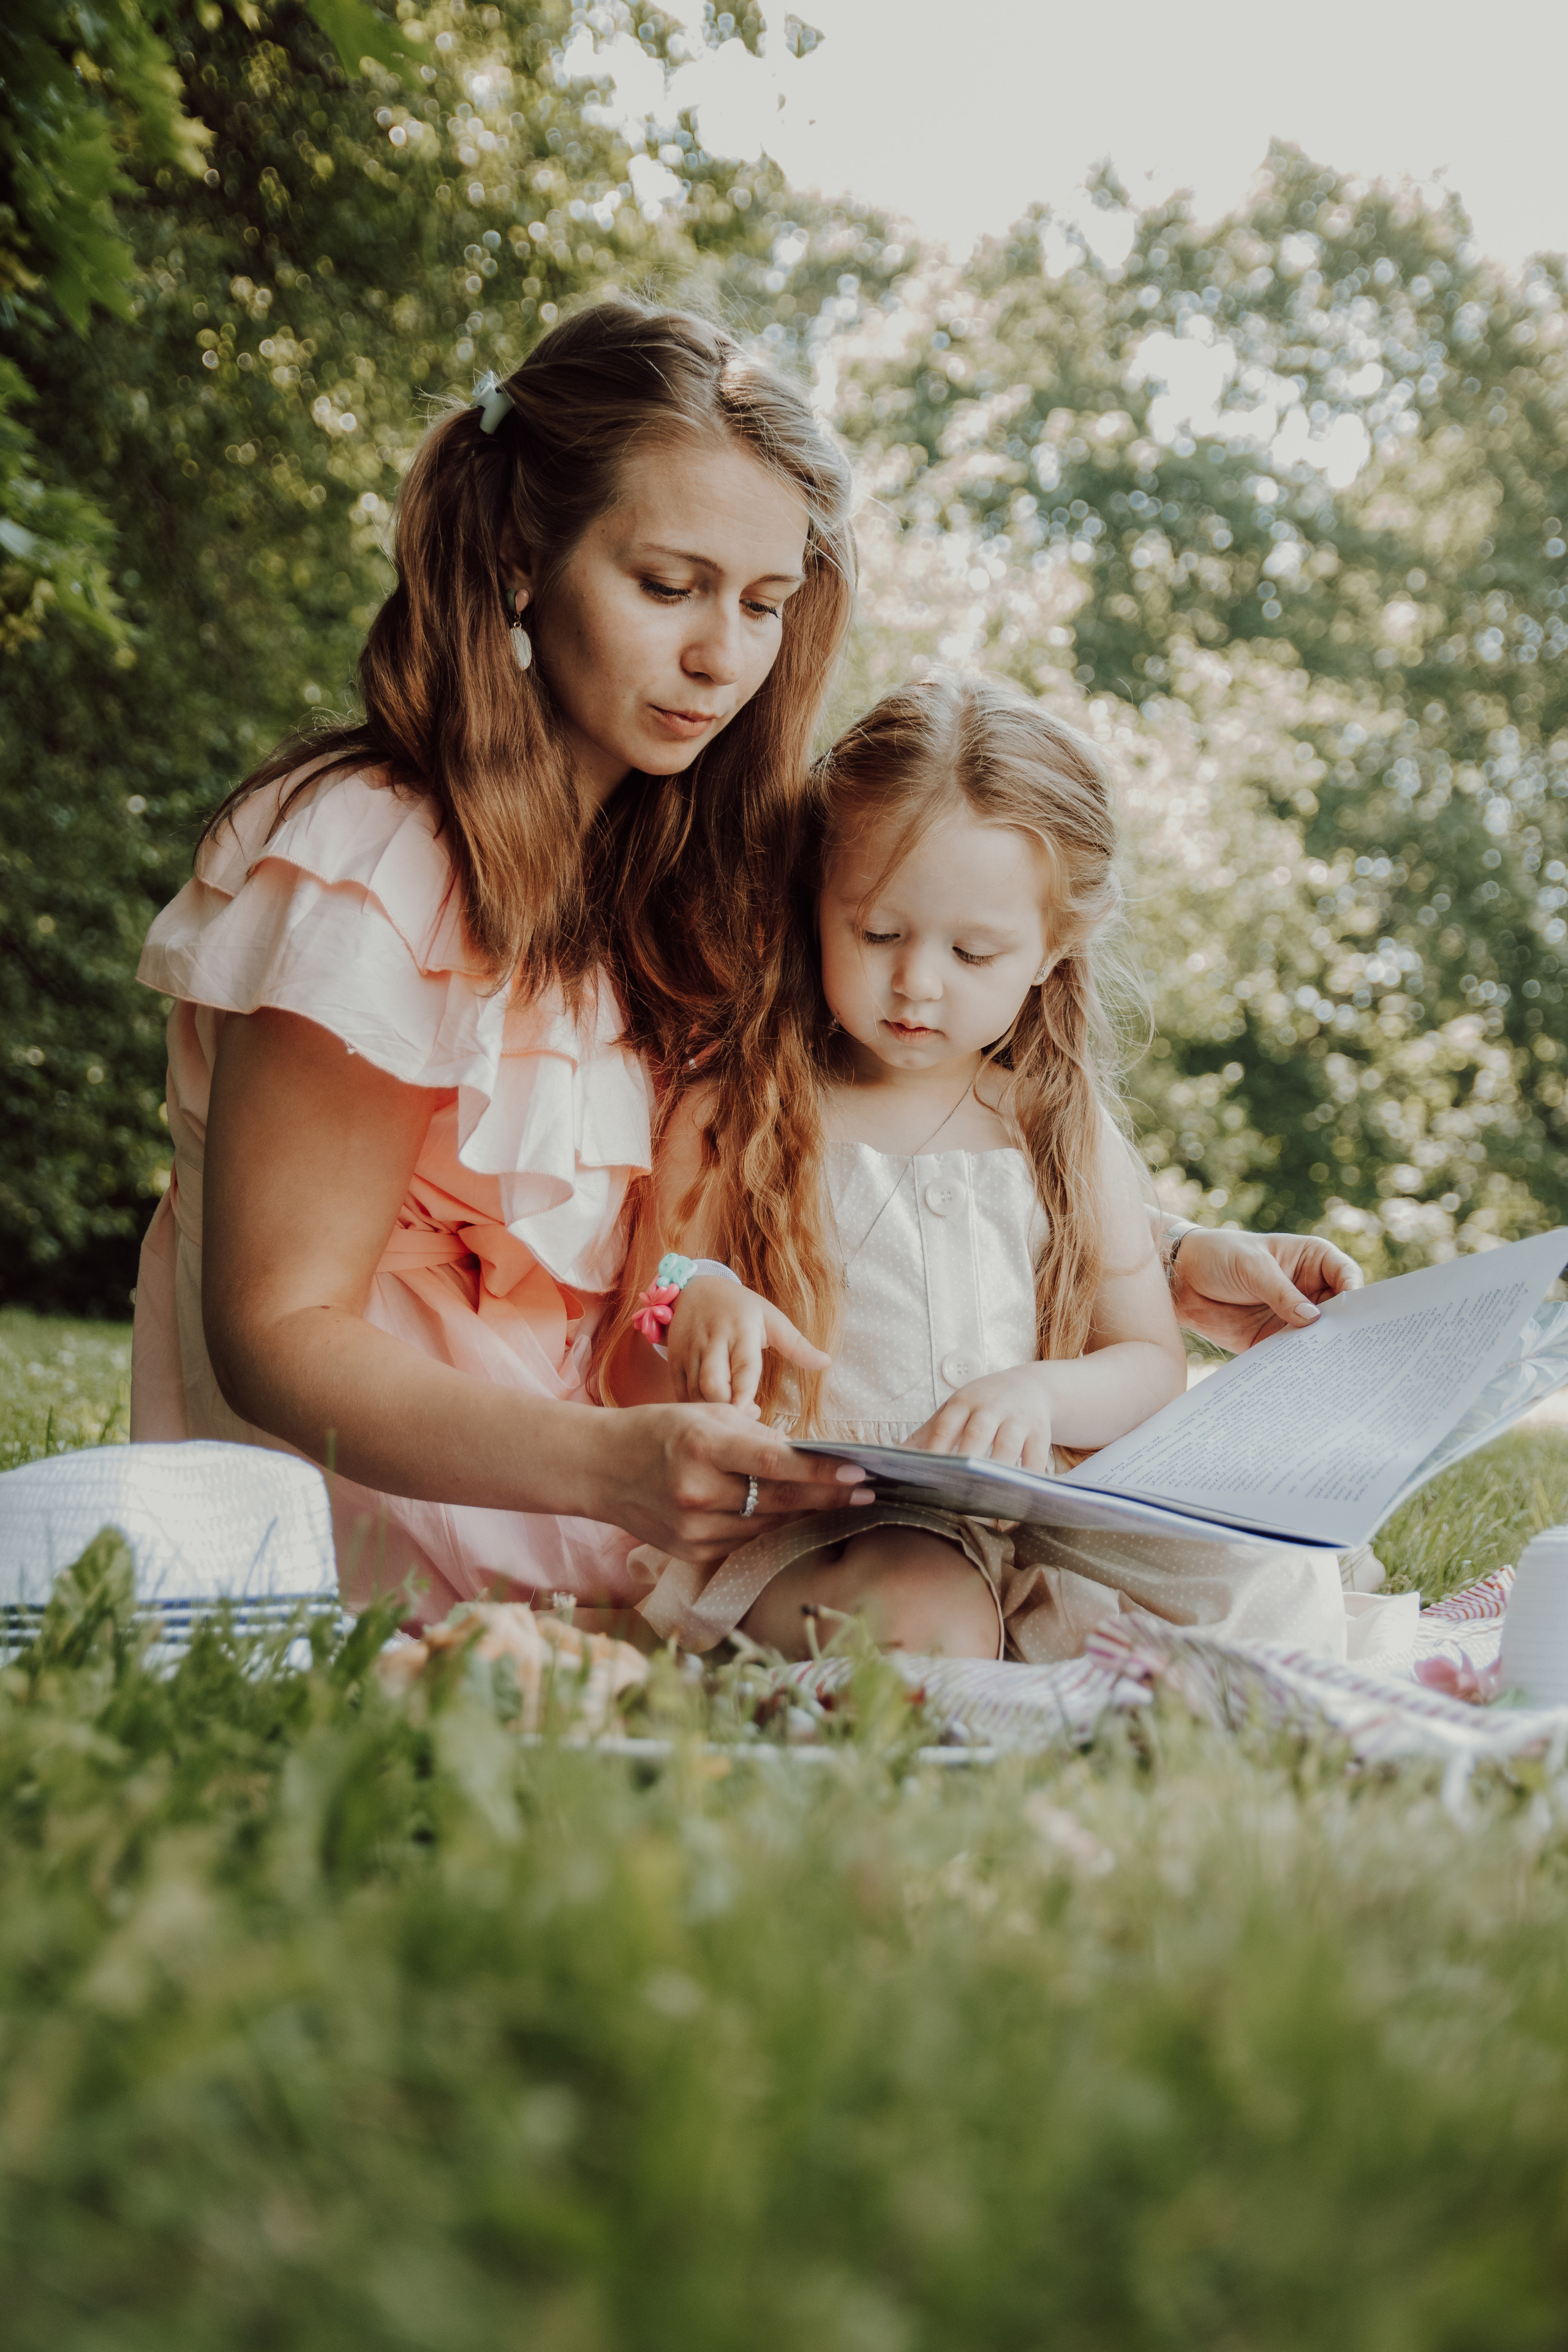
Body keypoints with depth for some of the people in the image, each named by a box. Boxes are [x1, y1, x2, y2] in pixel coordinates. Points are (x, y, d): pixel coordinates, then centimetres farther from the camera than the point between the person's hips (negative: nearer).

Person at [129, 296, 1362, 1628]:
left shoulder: (693, 869, 10)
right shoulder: (364, 861, -14)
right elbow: (278, 1335, -16)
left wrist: (1162, 1274, -1)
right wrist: (614, 1466, -32)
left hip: (652, 1550, 6)